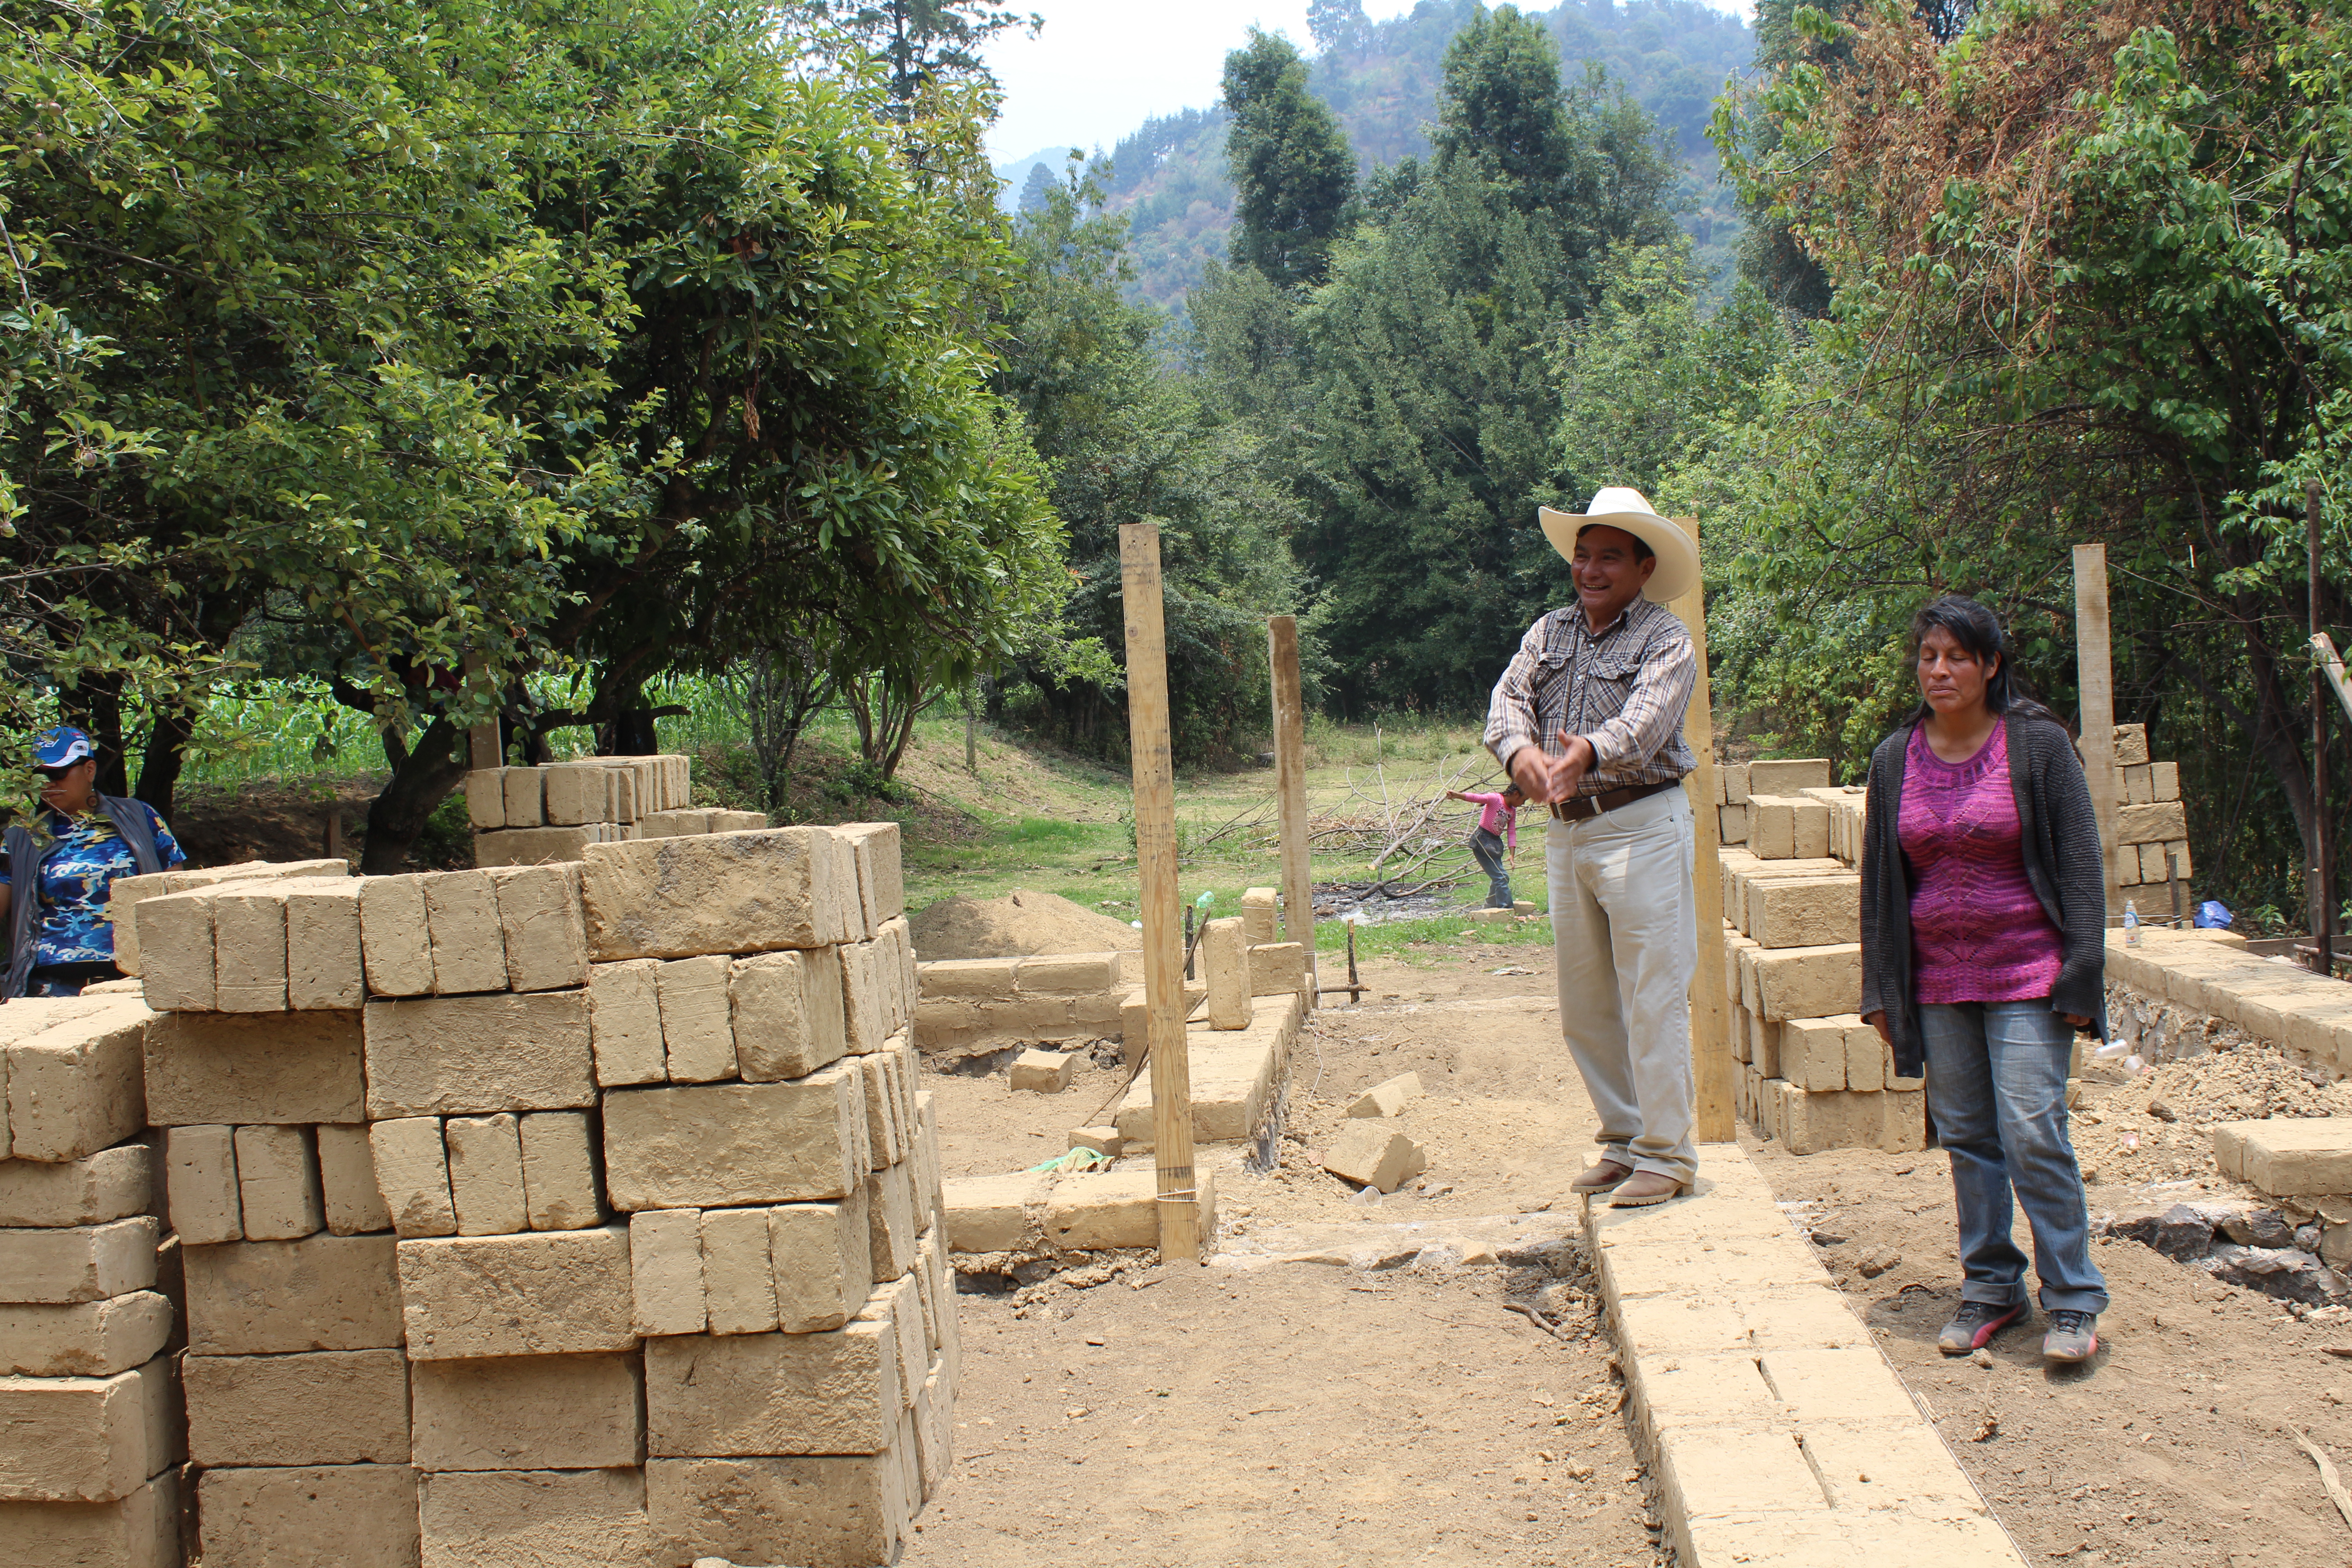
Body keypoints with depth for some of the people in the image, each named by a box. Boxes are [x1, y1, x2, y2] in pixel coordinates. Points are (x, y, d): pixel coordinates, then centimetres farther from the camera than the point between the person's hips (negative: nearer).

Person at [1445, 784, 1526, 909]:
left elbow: (1512, 833, 8)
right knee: (1501, 877, -14)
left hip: (1496, 842, 9)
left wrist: (1512, 855, -3)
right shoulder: (1495, 799, -13)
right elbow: (1476, 798, -28)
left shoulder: (1513, 811, 11)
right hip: (1482, 840, -9)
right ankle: (1506, 909, -13)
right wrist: (1457, 795, -45)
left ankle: (1490, 909, 34)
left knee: (1498, 878, 18)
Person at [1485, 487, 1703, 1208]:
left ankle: (1666, 1155, 1)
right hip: (1565, 831, 6)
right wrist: (1521, 750, -25)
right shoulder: (1549, 632, 14)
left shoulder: (1666, 640, -3)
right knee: (1584, 1000, 11)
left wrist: (1587, 751, -42)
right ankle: (1623, 1138, 24)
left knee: (1652, 996, -6)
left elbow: (1646, 718, -21)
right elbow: (1509, 697, -2)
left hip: (1643, 827, -6)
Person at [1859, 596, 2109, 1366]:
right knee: (1966, 1136, 8)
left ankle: (2072, 1299, 5)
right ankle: (1989, 1286, 21)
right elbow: (1879, 878, 11)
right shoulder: (1895, 759, 5)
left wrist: (2079, 977, -8)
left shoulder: (2038, 745, -5)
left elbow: (2079, 863, -3)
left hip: (2026, 973, -4)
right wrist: (1880, 987, 8)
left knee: (2032, 1131, -9)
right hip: (1938, 978, 4)